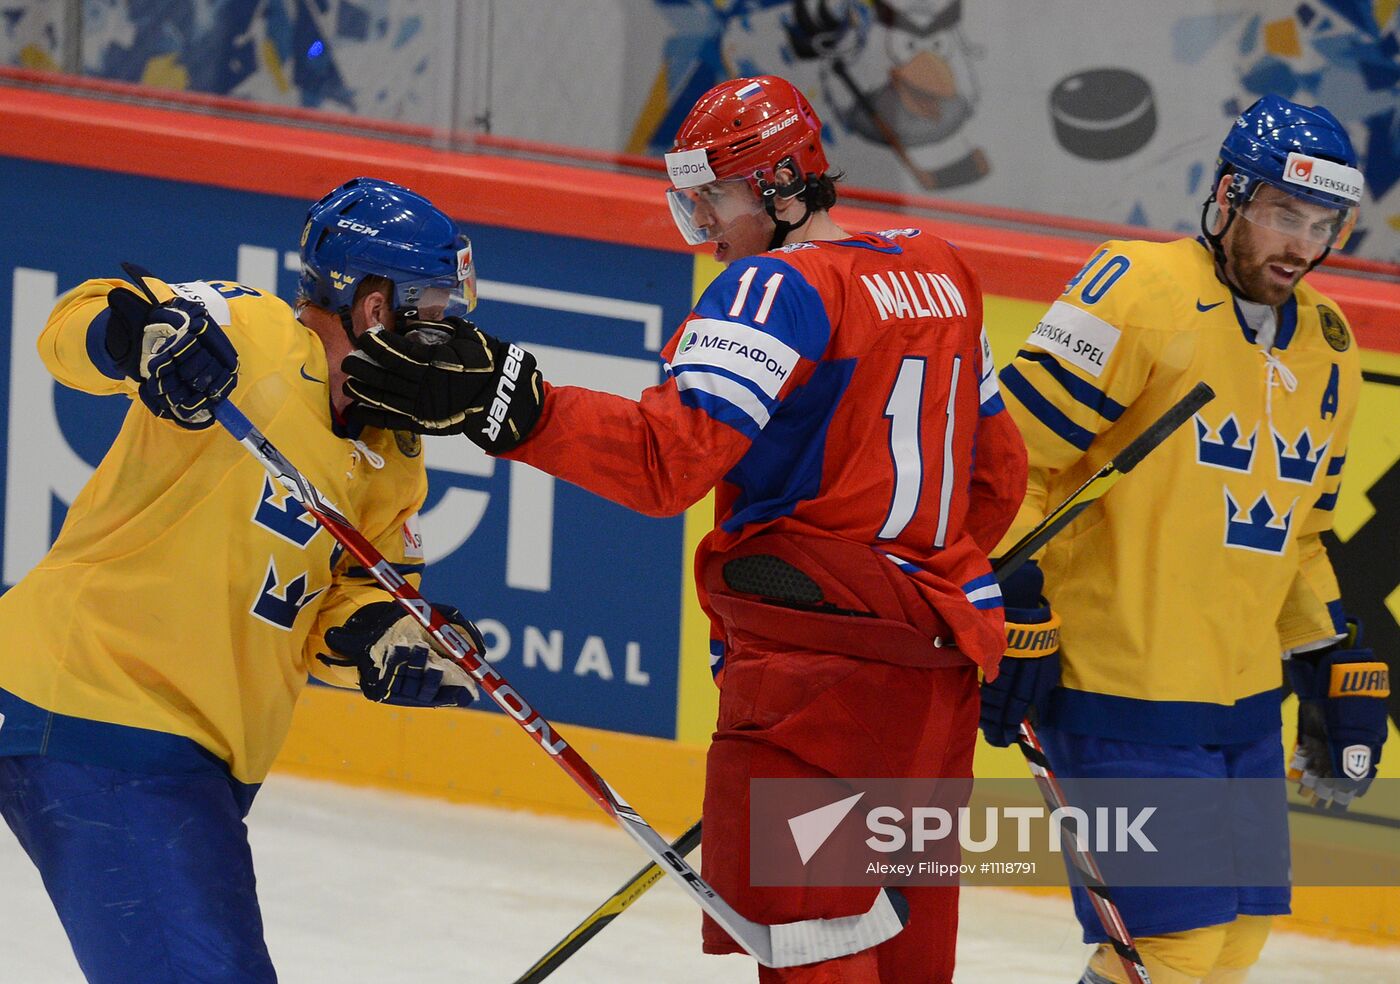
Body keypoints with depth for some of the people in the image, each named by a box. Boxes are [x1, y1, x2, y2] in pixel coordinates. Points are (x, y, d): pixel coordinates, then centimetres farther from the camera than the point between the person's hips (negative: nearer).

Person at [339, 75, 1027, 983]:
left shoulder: (779, 286, -10)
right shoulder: (940, 271, 15)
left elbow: (669, 458, -22)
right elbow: (999, 471, 23)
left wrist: (502, 403, -28)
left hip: (816, 654, -9)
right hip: (941, 652, 9)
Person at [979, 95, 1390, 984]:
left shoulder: (1328, 349, 13)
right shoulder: (1144, 293, -12)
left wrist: (1336, 670, 16)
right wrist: (1013, 614, -17)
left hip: (1245, 703, 8)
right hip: (1118, 693, -8)